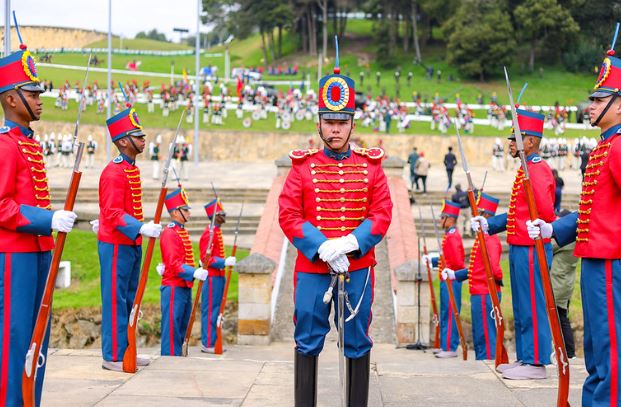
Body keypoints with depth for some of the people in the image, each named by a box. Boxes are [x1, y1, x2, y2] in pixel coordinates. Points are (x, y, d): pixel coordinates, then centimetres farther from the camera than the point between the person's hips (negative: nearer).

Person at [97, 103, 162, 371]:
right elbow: (114, 213, -23)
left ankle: (124, 351, 21)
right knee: (115, 301, -4)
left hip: (131, 244, 9)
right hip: (116, 246, -9)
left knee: (128, 300, 13)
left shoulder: (131, 169, 14)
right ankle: (113, 357, 1)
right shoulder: (115, 172, -16)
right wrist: (142, 228, -32)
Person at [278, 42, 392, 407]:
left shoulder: (371, 166, 5)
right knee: (308, 343, 4)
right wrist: (322, 247, -16)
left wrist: (350, 243, -17)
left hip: (358, 269, 1)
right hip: (312, 269, -1)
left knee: (358, 344, 7)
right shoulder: (303, 167, 3)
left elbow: (382, 214, -1)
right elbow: (289, 216, -3)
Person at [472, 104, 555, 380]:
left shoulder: (537, 169, -14)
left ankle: (536, 363, -1)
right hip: (519, 246, 11)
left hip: (531, 248, -11)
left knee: (532, 306, -6)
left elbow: (546, 212, -23)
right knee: (521, 307, 14)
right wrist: (488, 224, 16)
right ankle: (524, 359, 22)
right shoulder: (527, 169, 17)